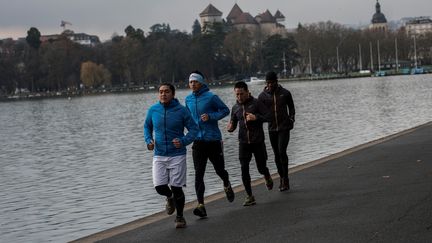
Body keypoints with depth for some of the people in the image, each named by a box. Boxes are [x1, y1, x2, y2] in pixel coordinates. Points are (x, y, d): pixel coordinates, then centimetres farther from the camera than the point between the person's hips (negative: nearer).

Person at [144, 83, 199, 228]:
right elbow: (147, 126, 18)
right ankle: (170, 198, 29)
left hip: (177, 155, -2)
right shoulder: (153, 110, 1)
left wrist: (183, 141, -18)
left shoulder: (181, 110, -7)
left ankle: (180, 217, 19)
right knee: (159, 187, -8)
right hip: (159, 156, 2)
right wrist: (148, 140, 0)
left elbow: (194, 129, -1)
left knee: (176, 188, -2)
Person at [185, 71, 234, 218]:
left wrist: (211, 116, -18)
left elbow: (225, 110, -4)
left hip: (213, 140, -3)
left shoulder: (211, 97, -10)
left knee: (219, 169, 10)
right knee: (198, 174, -7)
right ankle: (201, 205, -10)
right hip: (198, 141, 3)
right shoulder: (188, 99, 7)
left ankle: (227, 186, 45)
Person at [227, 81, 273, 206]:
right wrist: (230, 128, -7)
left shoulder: (256, 103, -6)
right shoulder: (235, 108, 6)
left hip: (258, 142, -3)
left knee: (261, 168, 7)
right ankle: (249, 196, 3)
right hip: (243, 143, 3)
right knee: (244, 170, -6)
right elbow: (233, 123, 16)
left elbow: (268, 116, -6)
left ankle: (267, 177, 44)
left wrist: (256, 117, -22)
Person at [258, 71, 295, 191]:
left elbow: (291, 107, 12)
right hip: (272, 129, 3)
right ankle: (282, 178, 21)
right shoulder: (262, 96, 0)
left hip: (284, 128, -3)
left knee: (282, 151, -16)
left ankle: (285, 178, -7)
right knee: (277, 154, 8)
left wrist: (291, 118, -3)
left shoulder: (285, 93, -1)